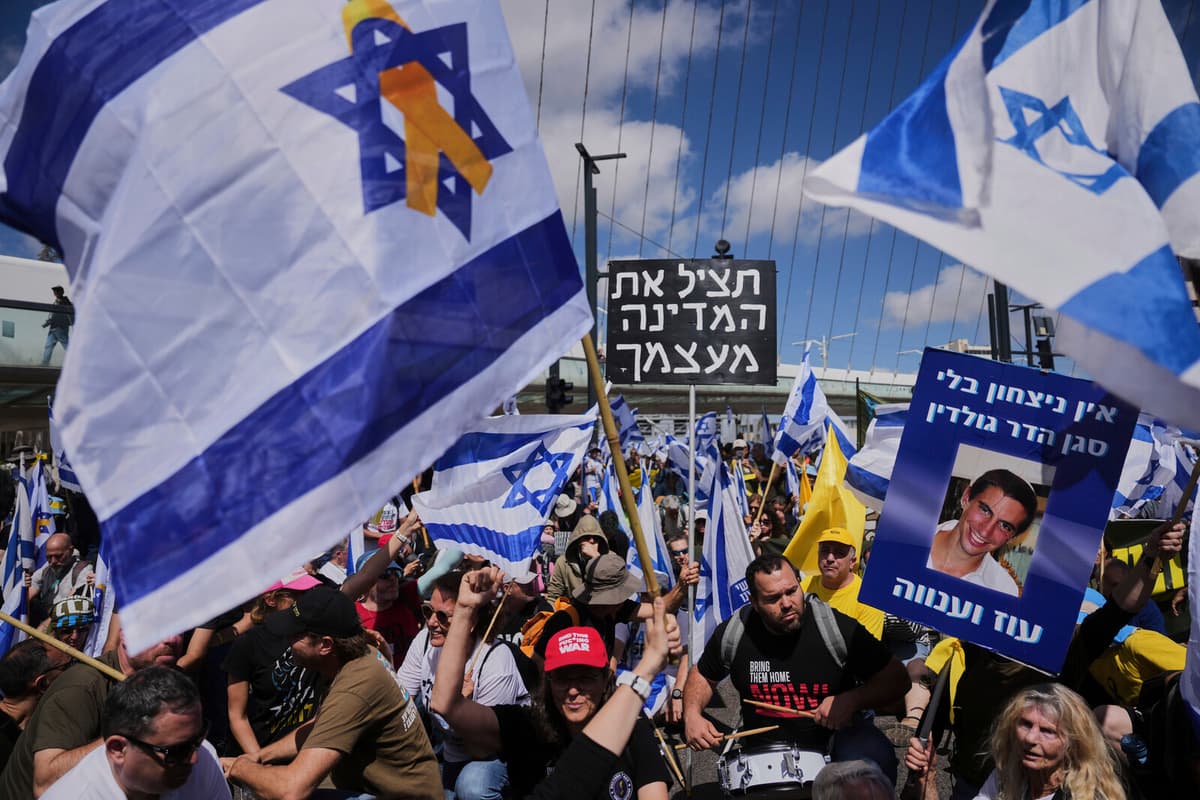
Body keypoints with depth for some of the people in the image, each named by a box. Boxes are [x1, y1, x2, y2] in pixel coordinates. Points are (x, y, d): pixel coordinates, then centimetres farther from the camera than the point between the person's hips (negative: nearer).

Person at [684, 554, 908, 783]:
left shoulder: (837, 627, -17)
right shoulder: (732, 633, -10)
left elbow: (897, 679, -8)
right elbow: (703, 676, 11)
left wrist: (851, 701, -24)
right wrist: (692, 715, -9)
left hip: (835, 735, -2)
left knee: (873, 758, -31)